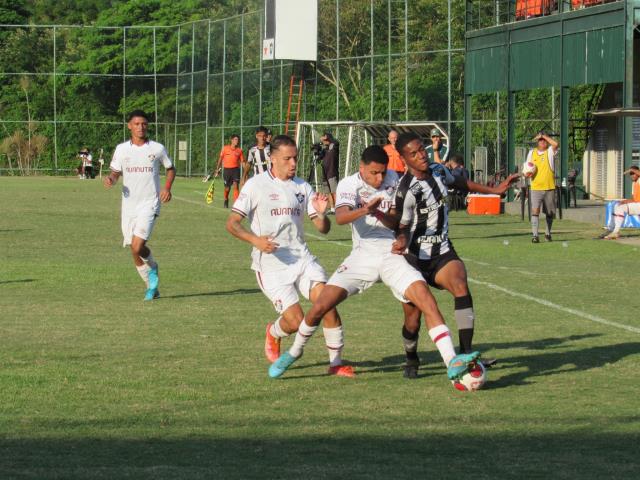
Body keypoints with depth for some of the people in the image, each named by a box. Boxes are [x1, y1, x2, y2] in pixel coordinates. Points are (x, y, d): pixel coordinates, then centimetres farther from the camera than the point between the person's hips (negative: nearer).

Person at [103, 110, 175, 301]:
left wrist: (167, 187, -5)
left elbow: (170, 169, 13)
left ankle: (152, 267, 13)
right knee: (135, 250, 6)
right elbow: (116, 173, 11)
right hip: (129, 205, 3)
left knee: (137, 246, -19)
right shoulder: (122, 149, 4)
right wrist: (110, 179, -13)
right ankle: (152, 286, 26)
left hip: (149, 204, -3)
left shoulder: (157, 149, -1)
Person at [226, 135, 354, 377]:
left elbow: (323, 229, 9)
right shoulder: (256, 185, -3)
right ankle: (273, 334, 26)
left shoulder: (302, 187, 9)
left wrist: (321, 214, -14)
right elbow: (232, 223, -4)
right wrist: (255, 240, -21)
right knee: (295, 320, -12)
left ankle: (336, 363, -2)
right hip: (271, 265, -4)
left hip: (301, 257, 4)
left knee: (328, 303, -16)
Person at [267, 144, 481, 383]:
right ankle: (294, 352, 19)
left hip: (391, 254, 1)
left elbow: (396, 222, 4)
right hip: (362, 256, -1)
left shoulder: (392, 179, 4)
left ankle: (452, 362, -24)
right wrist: (364, 210, -46)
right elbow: (340, 217, -26)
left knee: (426, 299, -20)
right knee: (320, 307, -10)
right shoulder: (349, 185, -6)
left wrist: (379, 214, -18)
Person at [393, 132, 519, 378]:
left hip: (442, 252, 4)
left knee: (461, 286, -26)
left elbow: (461, 183, 23)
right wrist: (402, 241, -35)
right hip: (414, 258, -4)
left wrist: (494, 190, 26)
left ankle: (466, 353, -28)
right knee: (412, 319, 0)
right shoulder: (406, 190, -17)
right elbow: (403, 227, -13)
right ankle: (411, 360, 31)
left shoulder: (438, 173, 3)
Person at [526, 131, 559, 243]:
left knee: (550, 213, 11)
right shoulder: (532, 152, 10)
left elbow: (555, 144, -22)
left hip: (549, 188, 0)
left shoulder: (550, 151, 2)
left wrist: (544, 135, -11)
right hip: (535, 188, 0)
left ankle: (548, 233, 30)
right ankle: (535, 235, -18)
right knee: (535, 211, -14)